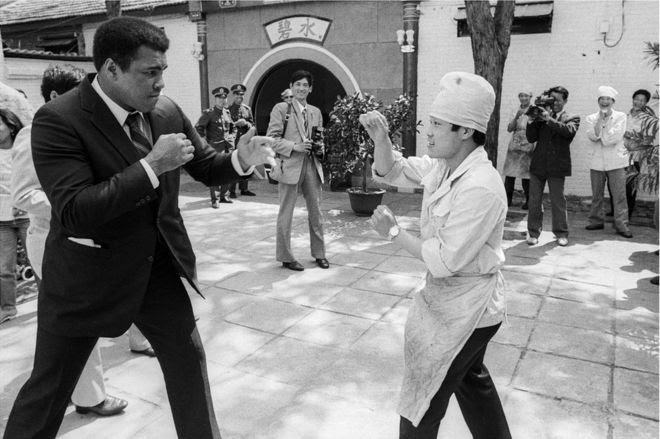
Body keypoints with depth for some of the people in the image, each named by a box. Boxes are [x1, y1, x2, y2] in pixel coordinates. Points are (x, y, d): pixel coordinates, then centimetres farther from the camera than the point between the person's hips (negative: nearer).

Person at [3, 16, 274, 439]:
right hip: (88, 275, -4)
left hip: (159, 267, 5)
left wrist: (242, 159, -16)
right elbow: (73, 212, -29)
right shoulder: (58, 119, -20)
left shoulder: (167, 111, -4)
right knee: (49, 386, 12)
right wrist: (151, 166, -32)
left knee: (189, 358, 16)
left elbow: (207, 168, 7)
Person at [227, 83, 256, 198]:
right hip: (233, 140, -4)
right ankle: (232, 190, 0)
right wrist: (236, 123, -15)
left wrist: (246, 123, -8)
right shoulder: (228, 109, 3)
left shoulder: (247, 109, 15)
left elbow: (252, 123, 13)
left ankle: (244, 189, 14)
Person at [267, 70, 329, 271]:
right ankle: (285, 257, 15)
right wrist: (294, 146, -18)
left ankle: (319, 253, 23)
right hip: (290, 165, -5)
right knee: (286, 213, 3)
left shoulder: (316, 112, 15)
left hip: (312, 165, 5)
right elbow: (272, 138, -7)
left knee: (316, 211, 10)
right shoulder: (281, 108, -1)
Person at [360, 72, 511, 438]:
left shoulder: (480, 188, -30)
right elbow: (392, 172, 6)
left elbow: (445, 260, -27)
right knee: (471, 379, 29)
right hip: (453, 299, 9)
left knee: (425, 398, 7)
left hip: (465, 308, -9)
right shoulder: (443, 165, -2)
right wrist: (381, 138, -12)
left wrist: (394, 232, -17)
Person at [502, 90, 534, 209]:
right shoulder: (516, 112, 14)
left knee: (526, 175, -4)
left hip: (527, 147, -4)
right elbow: (509, 128, 2)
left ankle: (528, 200, 6)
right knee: (509, 174, 0)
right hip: (514, 147, 4)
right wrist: (516, 117, -10)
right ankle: (507, 198, 8)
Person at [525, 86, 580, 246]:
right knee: (534, 200, 4)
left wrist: (549, 119, -22)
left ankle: (561, 233, 16)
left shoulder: (572, 118, 6)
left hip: (557, 166, -2)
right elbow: (531, 138, 5)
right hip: (538, 164, 2)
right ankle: (533, 232, 12)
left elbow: (569, 131, -16)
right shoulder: (542, 117, 12)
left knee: (558, 201, 4)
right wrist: (531, 121, -8)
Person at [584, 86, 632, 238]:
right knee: (596, 195, 10)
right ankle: (596, 221, 23)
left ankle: (621, 225, 3)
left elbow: (615, 137, -10)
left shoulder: (620, 116, 3)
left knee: (619, 195, -3)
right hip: (597, 162, 2)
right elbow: (593, 136, -11)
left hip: (616, 162, -2)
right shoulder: (591, 119, 7)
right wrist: (601, 118, -12)